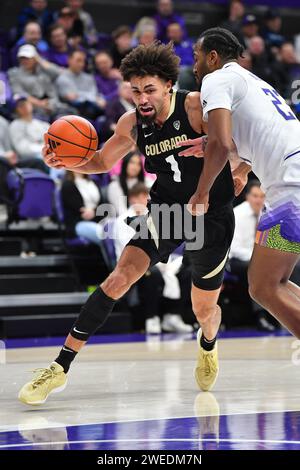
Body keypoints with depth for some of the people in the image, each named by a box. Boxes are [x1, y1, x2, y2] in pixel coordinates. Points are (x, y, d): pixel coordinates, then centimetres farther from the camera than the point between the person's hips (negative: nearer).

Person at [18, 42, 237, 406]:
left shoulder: (196, 106, -17)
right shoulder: (132, 124, -4)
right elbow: (101, 162, 9)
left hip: (211, 216, -2)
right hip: (165, 210, 2)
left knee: (204, 309, 9)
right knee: (120, 277, -19)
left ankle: (208, 347, 50)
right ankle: (61, 367, -18)